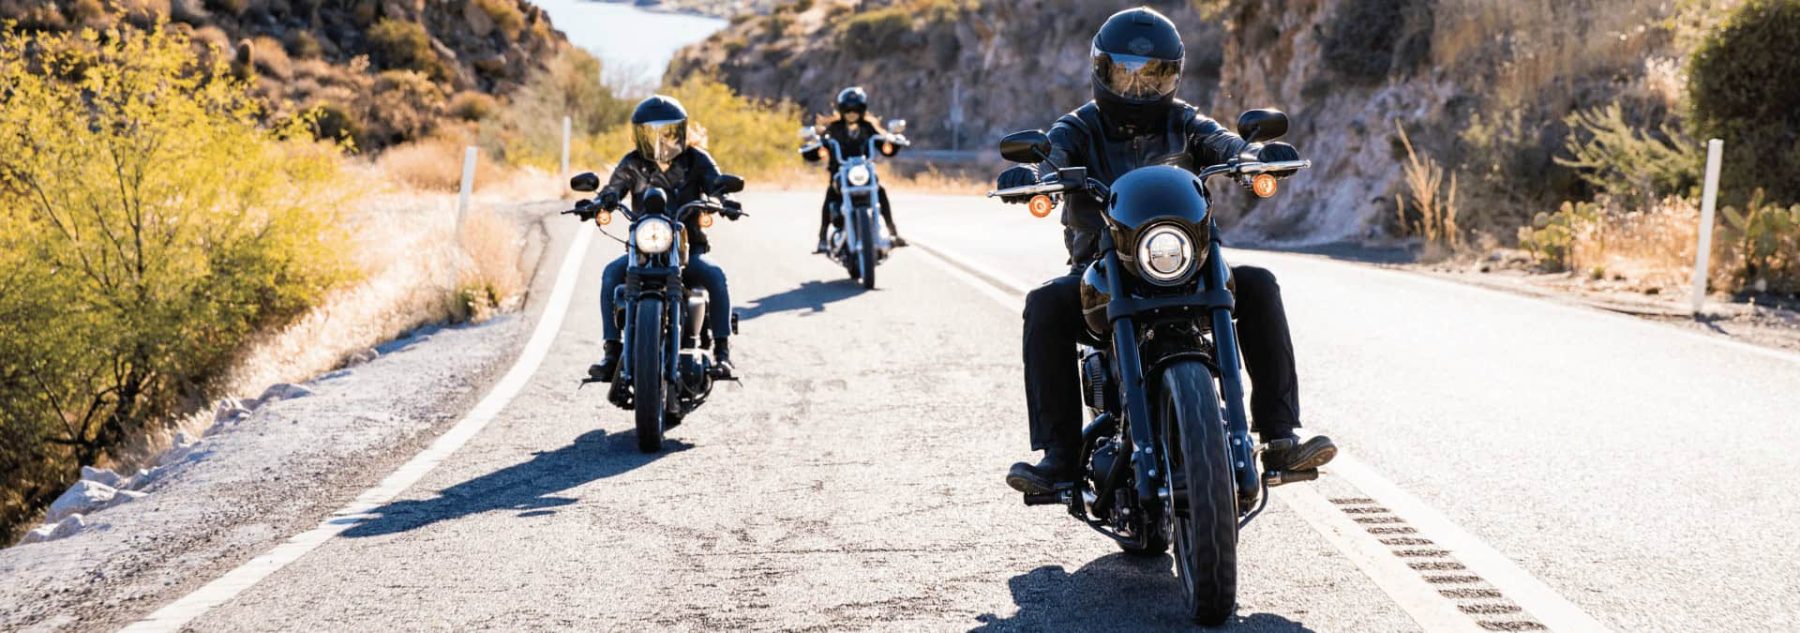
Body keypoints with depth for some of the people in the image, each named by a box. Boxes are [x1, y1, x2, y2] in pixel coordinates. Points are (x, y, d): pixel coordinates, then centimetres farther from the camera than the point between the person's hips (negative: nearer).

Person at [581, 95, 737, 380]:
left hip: (689, 249, -1)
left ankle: (722, 349, -23)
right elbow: (614, 188, -9)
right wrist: (601, 202, -35)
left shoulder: (696, 160, 2)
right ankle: (612, 349, -24)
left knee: (715, 275, -31)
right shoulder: (632, 164, 4)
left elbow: (717, 183, -11)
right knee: (612, 274, -27)